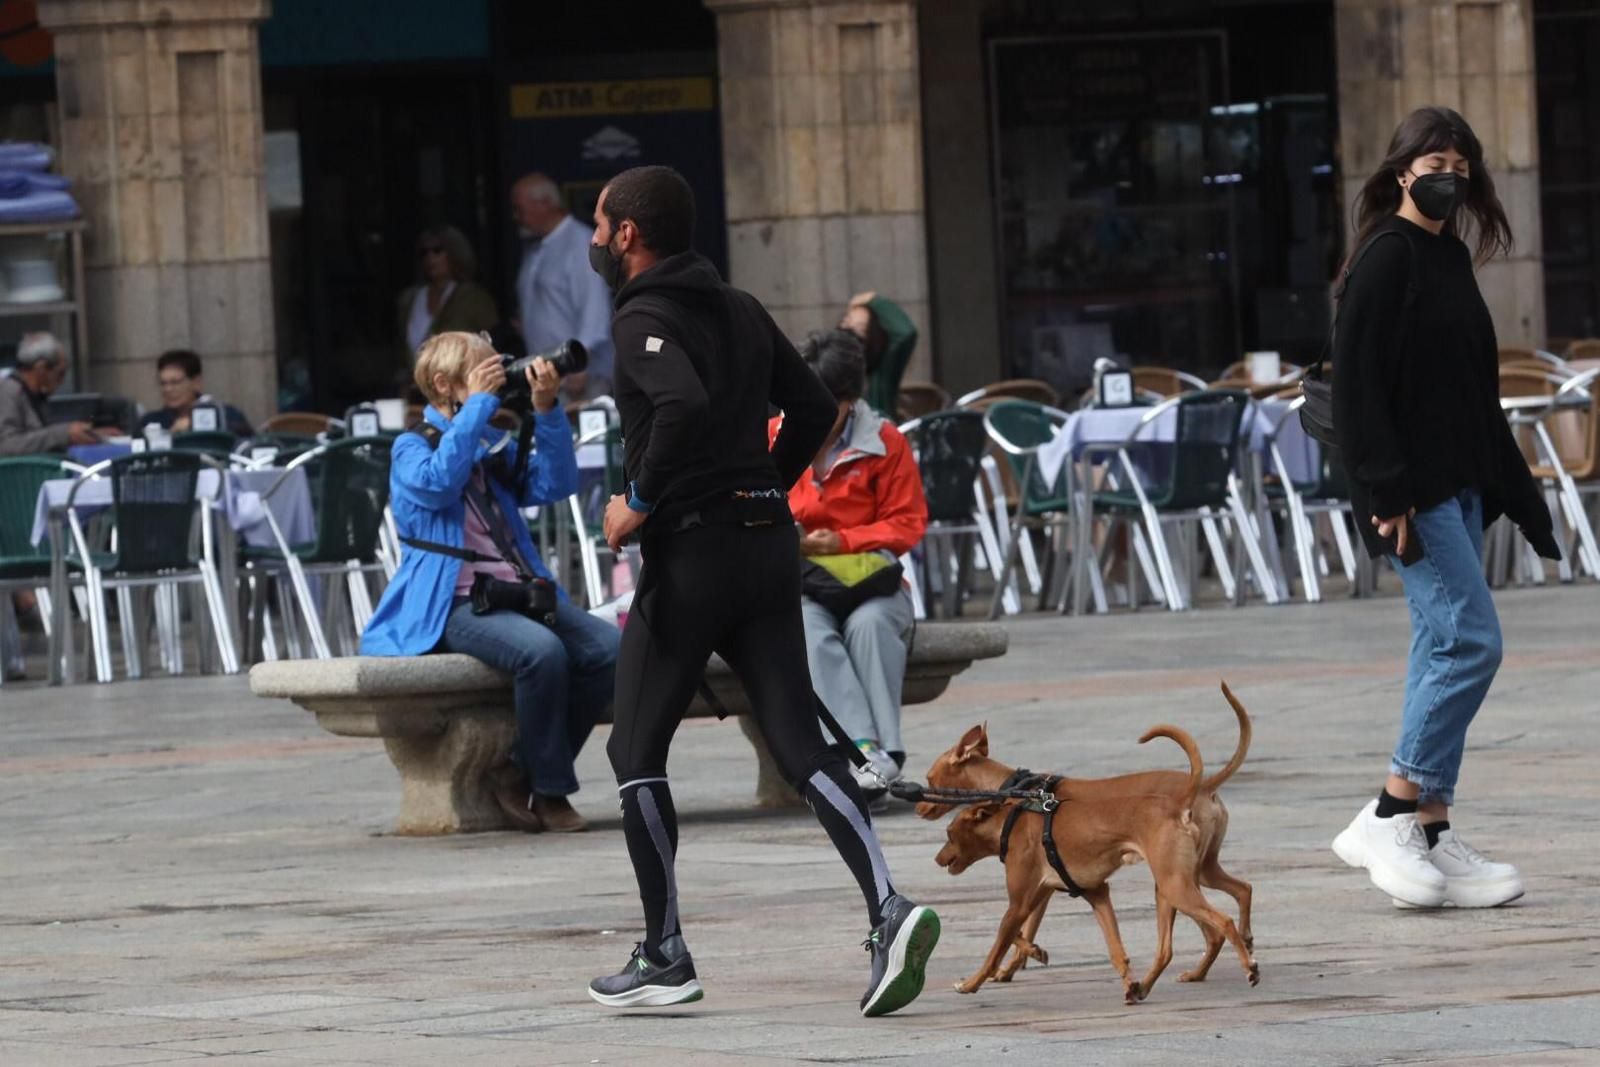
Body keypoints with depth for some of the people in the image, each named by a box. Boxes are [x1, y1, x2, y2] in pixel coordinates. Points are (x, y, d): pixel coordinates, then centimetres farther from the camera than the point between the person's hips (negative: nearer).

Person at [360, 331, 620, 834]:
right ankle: (551, 792, -19)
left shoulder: (495, 448, 23)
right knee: (542, 650, -35)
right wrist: (479, 404, -15)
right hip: (454, 605, -7)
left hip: (519, 592, 7)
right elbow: (437, 482, -19)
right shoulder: (412, 448, 5)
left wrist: (546, 411, -2)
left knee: (608, 648, -17)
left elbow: (554, 485, 9)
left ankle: (525, 775, -6)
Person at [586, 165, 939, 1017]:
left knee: (636, 751, 8)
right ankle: (888, 909, -19)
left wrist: (639, 502, -18)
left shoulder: (644, 319, -10)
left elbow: (684, 404, -29)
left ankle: (664, 959, 8)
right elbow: (813, 408, 18)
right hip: (768, 545, 7)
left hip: (689, 552, -7)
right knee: (800, 746, 1)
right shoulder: (739, 311, 14)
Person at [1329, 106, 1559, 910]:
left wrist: (1509, 486, 19)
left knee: (1445, 647, 7)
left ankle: (1430, 833, 10)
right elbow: (1358, 382, -16)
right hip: (1414, 490, -9)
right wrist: (1387, 494, -21)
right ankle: (1390, 819, -8)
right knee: (1469, 638, -13)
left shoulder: (1449, 259, 16)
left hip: (1459, 483, 9)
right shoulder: (1387, 256, -10)